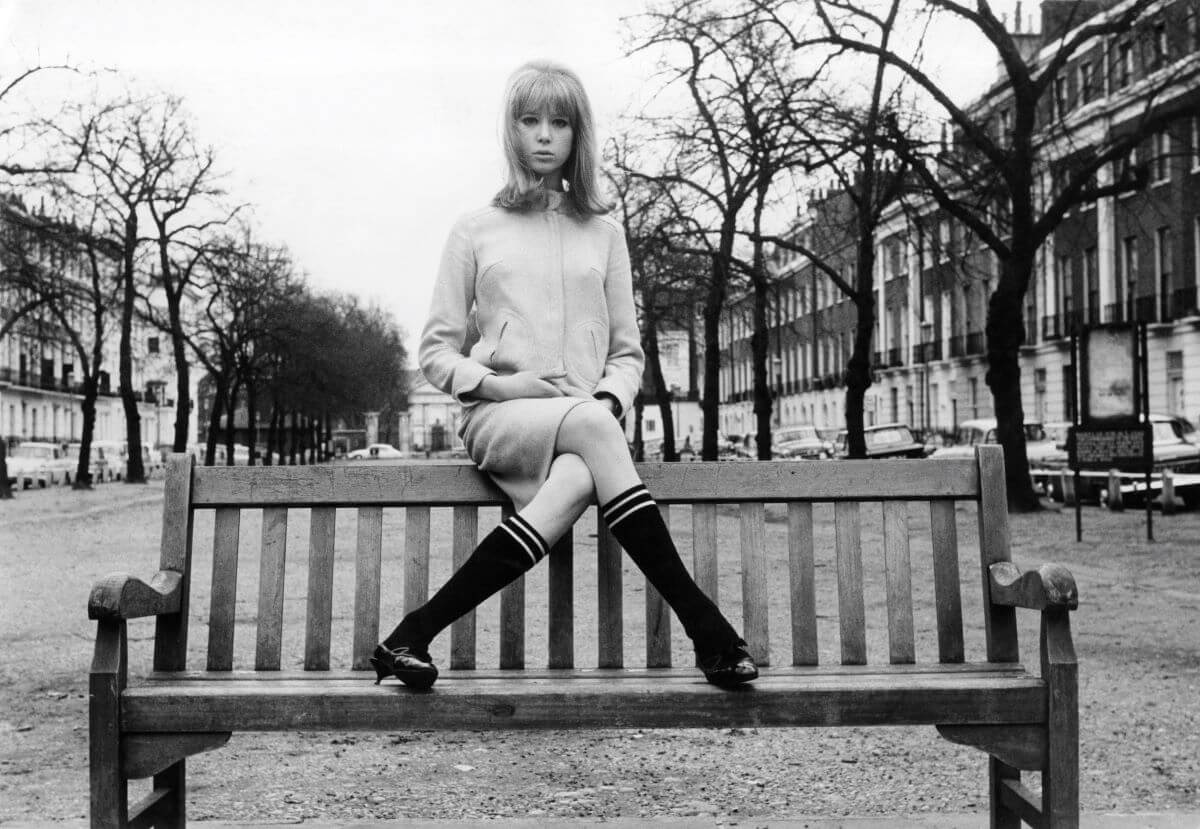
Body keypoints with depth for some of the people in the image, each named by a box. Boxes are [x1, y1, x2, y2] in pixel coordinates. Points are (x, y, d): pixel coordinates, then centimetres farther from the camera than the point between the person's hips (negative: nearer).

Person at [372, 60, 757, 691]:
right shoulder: (476, 229, 13)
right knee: (589, 426, -36)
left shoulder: (603, 233, 18)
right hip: (498, 418, -2)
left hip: (586, 418, 2)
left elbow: (628, 351, 16)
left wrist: (609, 397, -6)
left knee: (576, 481, -37)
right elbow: (435, 351, 10)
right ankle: (706, 630, -33)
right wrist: (496, 383, -10)